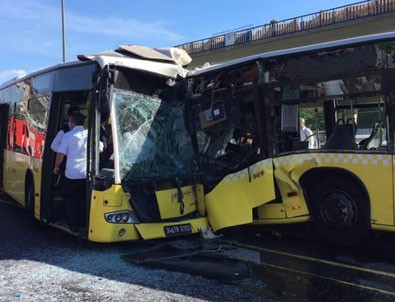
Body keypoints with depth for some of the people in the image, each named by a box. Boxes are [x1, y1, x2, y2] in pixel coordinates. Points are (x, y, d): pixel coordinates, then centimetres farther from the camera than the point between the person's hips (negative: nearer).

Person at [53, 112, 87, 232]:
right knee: (83, 200, 14)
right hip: (87, 174, 3)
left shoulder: (68, 135, -6)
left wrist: (56, 167, 5)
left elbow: (61, 153, -10)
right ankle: (82, 225, 20)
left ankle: (73, 225, 11)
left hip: (72, 174, -2)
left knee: (70, 199, 14)